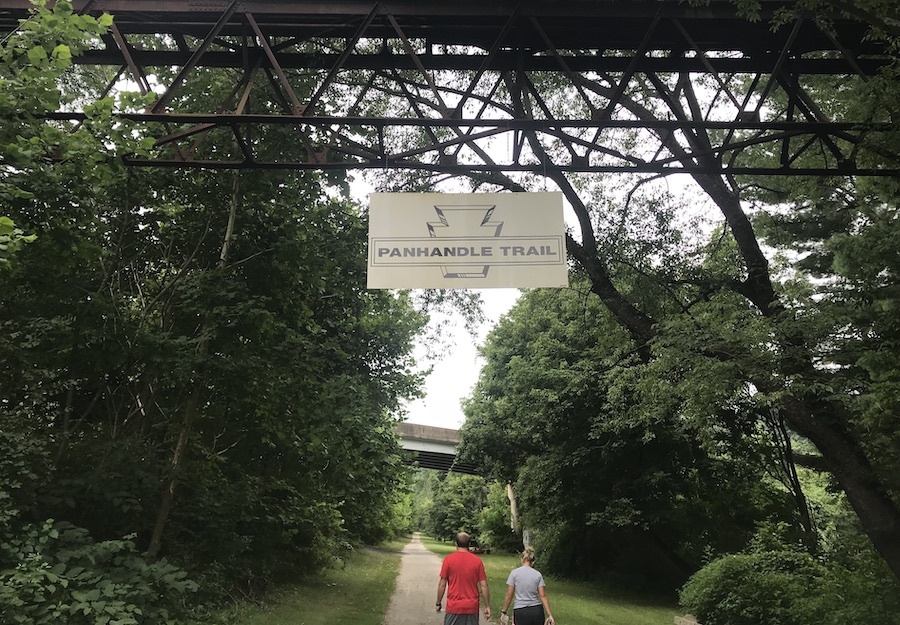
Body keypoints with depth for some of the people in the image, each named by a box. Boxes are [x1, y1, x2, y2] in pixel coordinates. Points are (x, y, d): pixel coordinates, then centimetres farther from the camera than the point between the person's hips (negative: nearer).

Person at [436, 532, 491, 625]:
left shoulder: (448, 559, -6)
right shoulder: (477, 560, -2)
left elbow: (442, 584, -4)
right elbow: (484, 586, -2)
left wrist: (438, 603, 8)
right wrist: (487, 607, 6)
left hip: (453, 607, -1)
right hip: (472, 607, 1)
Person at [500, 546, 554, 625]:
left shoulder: (514, 573, -2)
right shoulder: (538, 574, 3)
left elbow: (509, 596, -2)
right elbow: (543, 596, -3)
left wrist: (503, 612, 7)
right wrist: (550, 615, -2)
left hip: (520, 612, -2)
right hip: (536, 610, 2)